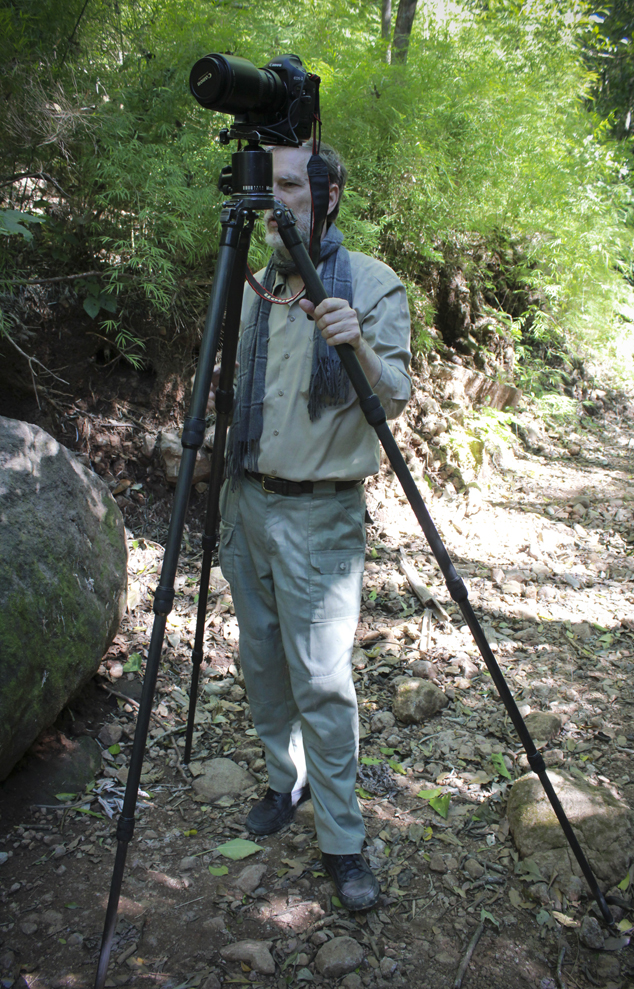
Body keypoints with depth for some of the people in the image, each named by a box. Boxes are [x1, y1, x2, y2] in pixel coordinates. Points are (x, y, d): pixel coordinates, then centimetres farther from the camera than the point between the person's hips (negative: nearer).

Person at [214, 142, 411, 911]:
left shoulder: (372, 284, -6)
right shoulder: (257, 287, 11)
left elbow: (397, 398, -14)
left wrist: (359, 348, -32)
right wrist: (225, 497, 10)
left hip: (320, 513, -6)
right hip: (247, 501, 6)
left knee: (321, 679, -6)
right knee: (261, 662, 14)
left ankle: (342, 840, 9)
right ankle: (285, 781, 35)